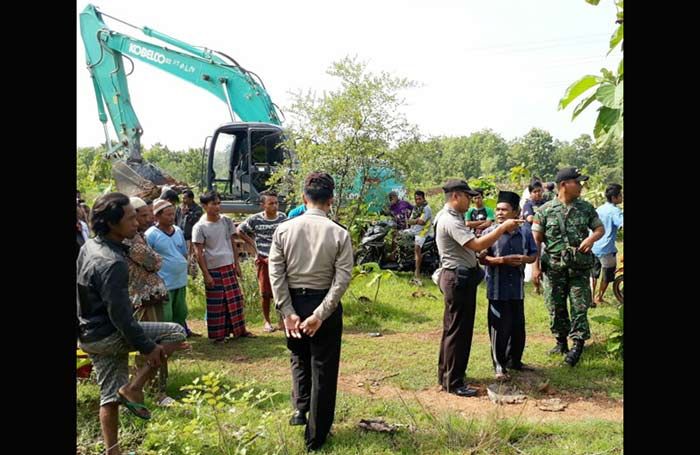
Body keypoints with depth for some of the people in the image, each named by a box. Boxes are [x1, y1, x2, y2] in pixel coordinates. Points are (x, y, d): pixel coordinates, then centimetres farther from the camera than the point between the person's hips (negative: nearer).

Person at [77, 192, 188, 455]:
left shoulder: (89, 247, 5)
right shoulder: (112, 262, -25)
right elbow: (119, 314, -26)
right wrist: (146, 346, -17)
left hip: (89, 335, 9)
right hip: (107, 335, -9)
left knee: (110, 395, 16)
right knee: (176, 333, -4)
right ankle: (133, 388, -2)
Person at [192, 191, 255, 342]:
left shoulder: (227, 221, 4)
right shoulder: (200, 227, -10)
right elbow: (199, 253, -9)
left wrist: (237, 264, 8)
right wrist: (206, 274, -12)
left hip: (229, 267, 5)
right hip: (213, 270, -5)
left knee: (235, 299, 11)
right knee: (216, 304, 3)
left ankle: (239, 329, 24)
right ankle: (218, 335, 15)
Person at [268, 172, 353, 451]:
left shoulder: (283, 229, -5)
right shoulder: (339, 234, -11)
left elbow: (276, 274, -8)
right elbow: (342, 279, -16)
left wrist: (288, 312, -7)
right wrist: (320, 314, -14)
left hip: (293, 303, 2)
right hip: (325, 304, -2)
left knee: (299, 359, 29)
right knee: (323, 370, 12)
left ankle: (300, 408, 25)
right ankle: (315, 437, 22)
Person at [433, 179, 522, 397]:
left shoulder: (450, 218, 14)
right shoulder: (450, 221, -20)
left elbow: (470, 244, 13)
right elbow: (477, 245, -28)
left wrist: (499, 230, 5)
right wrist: (502, 228, -22)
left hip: (459, 278, 11)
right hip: (459, 279, -11)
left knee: (452, 329, 18)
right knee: (459, 331, -3)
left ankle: (445, 375, 29)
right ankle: (454, 383, 6)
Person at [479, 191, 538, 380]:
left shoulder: (525, 231, 2)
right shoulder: (489, 232, -8)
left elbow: (534, 254, 10)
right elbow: (482, 258, -11)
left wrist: (525, 259, -11)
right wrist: (503, 260, -21)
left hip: (517, 287, 4)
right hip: (498, 288, -4)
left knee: (518, 326, 14)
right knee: (500, 328, 2)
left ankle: (515, 360, 33)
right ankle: (499, 366, 16)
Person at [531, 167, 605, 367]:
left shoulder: (586, 208, 3)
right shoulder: (545, 210, -3)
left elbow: (600, 228, 13)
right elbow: (536, 240, -1)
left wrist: (592, 238, -11)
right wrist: (535, 266, -5)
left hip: (579, 267, 1)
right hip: (554, 268, -1)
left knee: (580, 306, -1)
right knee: (556, 307, 8)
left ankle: (577, 345, 8)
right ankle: (561, 341, 24)